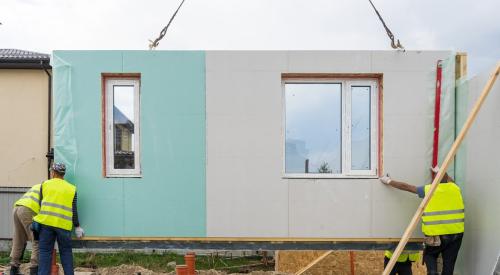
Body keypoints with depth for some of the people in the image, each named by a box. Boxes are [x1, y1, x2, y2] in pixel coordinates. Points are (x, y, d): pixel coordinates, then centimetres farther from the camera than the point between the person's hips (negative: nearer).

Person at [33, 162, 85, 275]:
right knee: (66, 252, 11)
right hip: (64, 224, 1)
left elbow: (41, 203, 9)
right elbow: (74, 210, 6)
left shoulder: (45, 184, 10)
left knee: (45, 251, 5)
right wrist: (77, 227, 11)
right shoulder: (72, 188, 11)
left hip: (46, 222, -1)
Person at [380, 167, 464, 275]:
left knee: (429, 255, 19)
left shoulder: (429, 189, 1)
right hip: (456, 232, 3)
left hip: (437, 233, -3)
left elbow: (406, 187, 8)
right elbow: (450, 182, 37)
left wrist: (389, 181, 20)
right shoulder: (455, 188, 11)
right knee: (449, 263, 9)